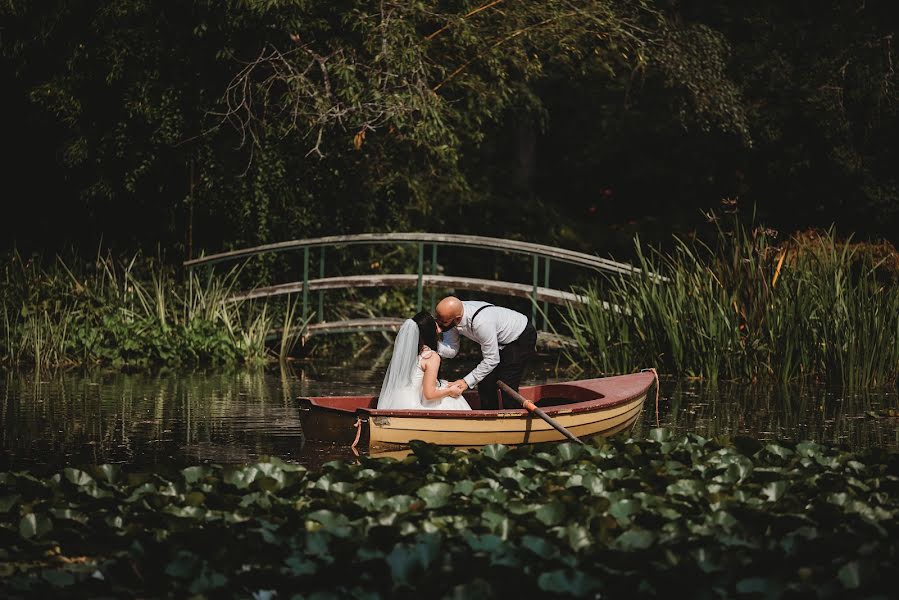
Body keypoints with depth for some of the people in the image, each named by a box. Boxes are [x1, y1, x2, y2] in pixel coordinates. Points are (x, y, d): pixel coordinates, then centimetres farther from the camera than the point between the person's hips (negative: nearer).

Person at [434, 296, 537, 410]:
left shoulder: (481, 323, -42)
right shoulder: (451, 315, -21)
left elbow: (492, 360, -32)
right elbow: (451, 351, -15)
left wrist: (467, 381, -30)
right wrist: (434, 340, -35)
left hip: (521, 337, -7)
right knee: (485, 385, 5)